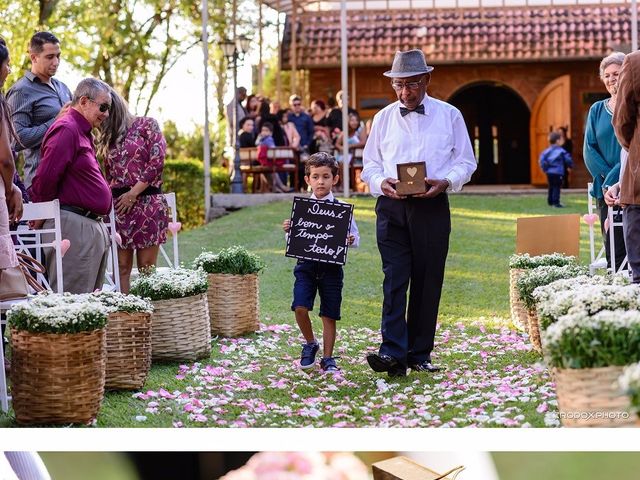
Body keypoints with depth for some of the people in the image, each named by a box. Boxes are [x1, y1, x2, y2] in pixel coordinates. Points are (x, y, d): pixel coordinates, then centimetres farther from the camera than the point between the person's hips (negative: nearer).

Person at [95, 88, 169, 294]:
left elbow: (156, 162, -7)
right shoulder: (106, 138, 19)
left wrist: (133, 193, -9)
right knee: (121, 267, -1)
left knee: (146, 269, -4)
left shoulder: (147, 125, 2)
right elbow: (108, 175, 18)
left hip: (147, 202, -5)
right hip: (117, 205, 5)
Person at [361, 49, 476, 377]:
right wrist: (381, 183, -8)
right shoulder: (383, 119, 12)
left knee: (427, 282, 3)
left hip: (432, 207, 0)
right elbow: (370, 164, 14)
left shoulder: (449, 116, 7)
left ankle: (419, 354, 11)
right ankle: (393, 353, -19)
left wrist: (445, 182, -12)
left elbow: (466, 162, 8)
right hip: (392, 207, 0)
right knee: (394, 279, -12)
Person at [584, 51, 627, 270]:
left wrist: (614, 178, -16)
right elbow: (589, 149, 7)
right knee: (613, 250, 1)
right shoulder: (597, 110, 13)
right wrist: (607, 177, -7)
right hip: (606, 189, 3)